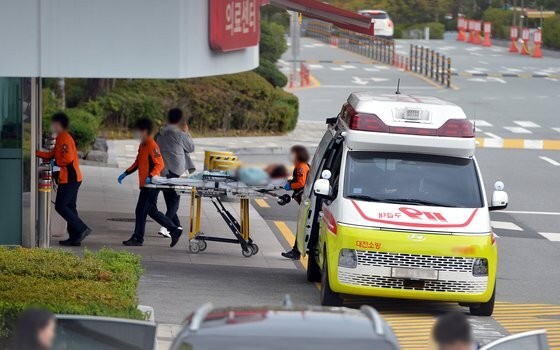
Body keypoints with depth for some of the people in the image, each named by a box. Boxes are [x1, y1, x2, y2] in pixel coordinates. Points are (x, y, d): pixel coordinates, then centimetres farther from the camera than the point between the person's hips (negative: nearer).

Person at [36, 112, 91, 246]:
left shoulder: (64, 138, -14)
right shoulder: (62, 138, 19)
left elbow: (68, 158, -24)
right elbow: (52, 154, 21)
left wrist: (55, 163, -11)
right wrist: (36, 153, 17)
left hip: (69, 179, -10)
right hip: (72, 179, 10)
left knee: (60, 206, -9)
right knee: (69, 207, 10)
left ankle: (82, 229, -12)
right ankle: (75, 237, 9)